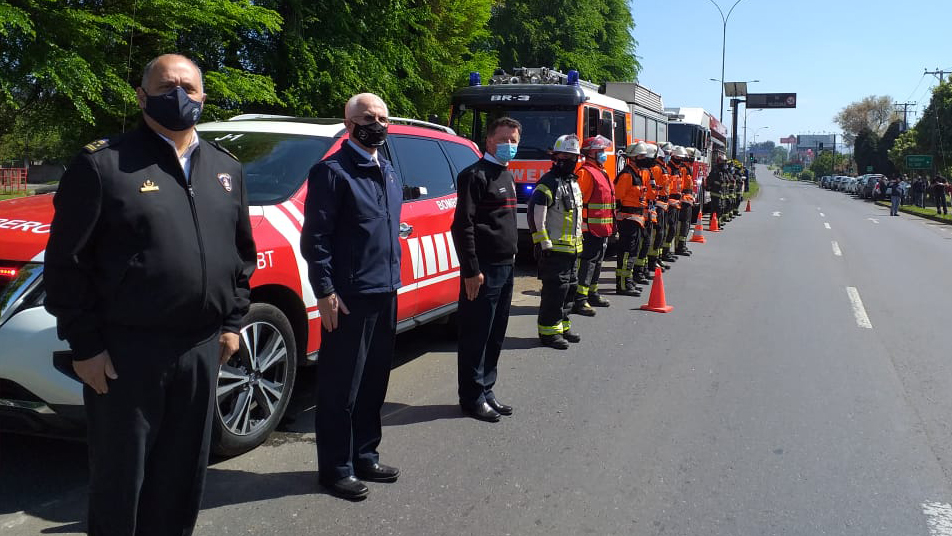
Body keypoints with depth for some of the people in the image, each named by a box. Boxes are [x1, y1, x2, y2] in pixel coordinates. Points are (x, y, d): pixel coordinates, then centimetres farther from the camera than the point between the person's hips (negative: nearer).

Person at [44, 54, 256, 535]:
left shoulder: (226, 168, 11)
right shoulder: (103, 164, -6)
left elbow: (243, 251, 17)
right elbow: (66, 261, -7)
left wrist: (231, 322, 12)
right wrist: (84, 345, -9)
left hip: (202, 349, 5)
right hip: (125, 351, -4)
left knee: (184, 473, 16)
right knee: (121, 477, 8)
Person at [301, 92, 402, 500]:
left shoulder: (387, 172, 15)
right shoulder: (333, 171, -9)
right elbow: (315, 237, -13)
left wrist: (393, 279, 16)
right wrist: (325, 292, -18)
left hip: (385, 294, 8)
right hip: (349, 298, -8)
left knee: (373, 384, 15)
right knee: (341, 388, 2)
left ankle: (364, 457, 29)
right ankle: (336, 469, 14)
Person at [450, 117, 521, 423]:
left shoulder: (507, 176, 18)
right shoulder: (476, 175, -10)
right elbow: (462, 225, -16)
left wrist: (511, 256, 18)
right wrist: (471, 270, -20)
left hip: (505, 267, 9)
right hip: (484, 269, -9)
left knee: (495, 336, 14)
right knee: (476, 336, -1)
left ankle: (486, 391, 24)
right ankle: (472, 398, 8)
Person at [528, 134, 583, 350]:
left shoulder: (574, 183, 17)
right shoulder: (548, 183, -12)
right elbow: (536, 216, -18)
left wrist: (579, 240, 23)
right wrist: (544, 244, -21)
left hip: (572, 248, 9)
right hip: (555, 248, -9)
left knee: (570, 286, 14)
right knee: (555, 288, -8)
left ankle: (562, 326, 25)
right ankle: (548, 331, -1)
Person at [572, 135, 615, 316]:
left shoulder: (601, 172, 19)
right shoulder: (586, 172, -13)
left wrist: (611, 225, 25)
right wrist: (581, 225, -25)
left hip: (602, 228, 10)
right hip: (590, 228, -10)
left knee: (597, 261, 17)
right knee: (587, 262, -11)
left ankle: (592, 294, 28)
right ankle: (579, 300, -11)